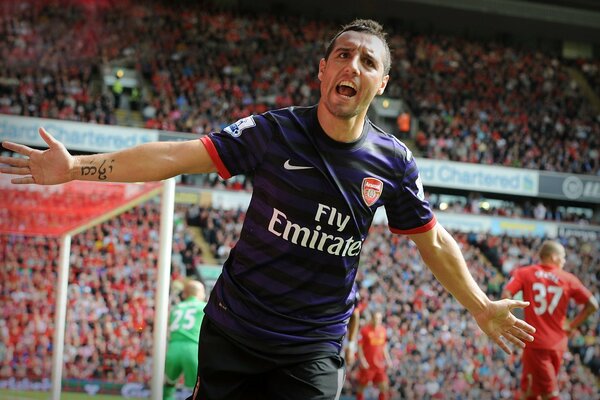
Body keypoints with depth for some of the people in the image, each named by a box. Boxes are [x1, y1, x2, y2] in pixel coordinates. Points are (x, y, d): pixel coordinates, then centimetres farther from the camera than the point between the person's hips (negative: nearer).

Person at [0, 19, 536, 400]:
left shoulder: (393, 163, -3)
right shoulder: (274, 132, -10)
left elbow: (432, 240, 9)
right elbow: (177, 156, -13)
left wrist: (482, 307, 13)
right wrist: (78, 167, -19)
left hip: (313, 351, 1)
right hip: (234, 332, -1)